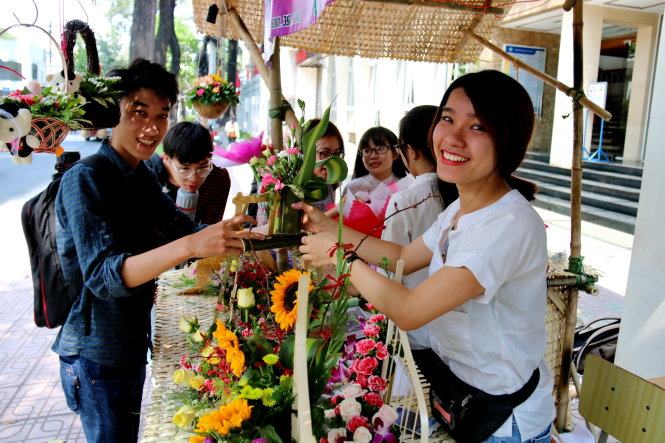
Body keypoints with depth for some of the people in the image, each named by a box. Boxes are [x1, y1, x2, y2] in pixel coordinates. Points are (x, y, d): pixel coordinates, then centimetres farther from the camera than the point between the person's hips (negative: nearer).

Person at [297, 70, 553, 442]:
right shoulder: (460, 208, -1)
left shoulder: (511, 226, -29)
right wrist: (329, 226, 6)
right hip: (451, 381, 7)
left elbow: (408, 311, -30)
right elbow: (403, 257, 11)